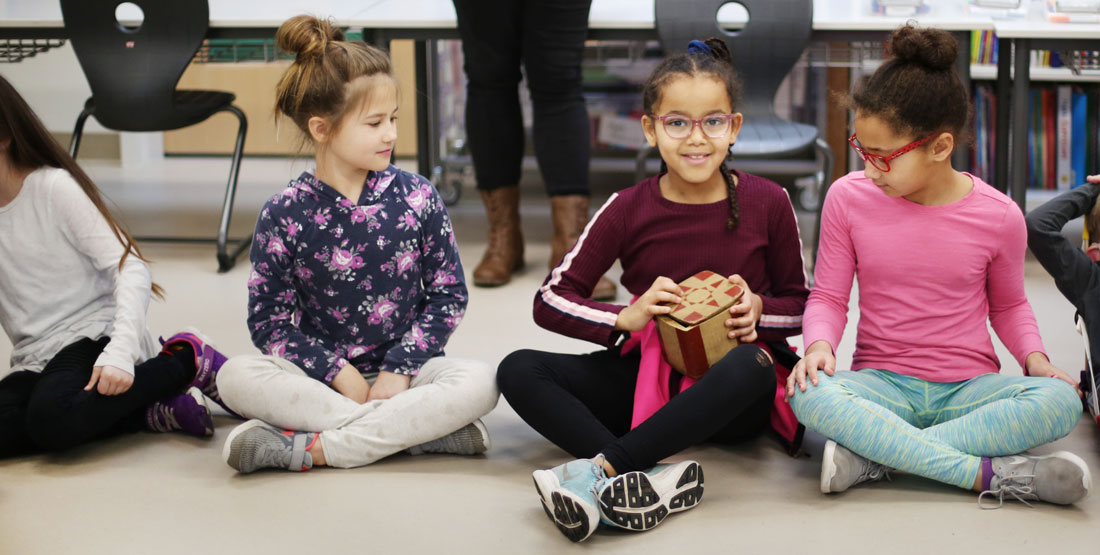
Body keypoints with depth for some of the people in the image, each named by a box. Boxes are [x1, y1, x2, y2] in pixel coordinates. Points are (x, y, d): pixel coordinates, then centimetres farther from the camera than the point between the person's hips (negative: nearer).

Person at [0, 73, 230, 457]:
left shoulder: (55, 187, -6)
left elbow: (130, 268, -13)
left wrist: (120, 352, -27)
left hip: (94, 336, -5)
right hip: (35, 362, 5)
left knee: (52, 417, -36)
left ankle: (185, 361, -11)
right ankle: (151, 412, -17)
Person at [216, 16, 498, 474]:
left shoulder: (417, 199, -1)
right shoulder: (285, 216, -4)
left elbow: (448, 296, 0)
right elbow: (270, 321, -4)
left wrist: (398, 369, -11)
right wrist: (339, 373, -15)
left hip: (403, 369, 0)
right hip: (324, 374, 0)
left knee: (479, 382, -29)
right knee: (237, 377, -28)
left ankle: (310, 448, -30)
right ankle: (425, 430, -30)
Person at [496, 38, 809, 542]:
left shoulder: (767, 204, -2)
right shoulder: (629, 210, -2)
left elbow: (799, 305, 9)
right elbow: (550, 300, 1)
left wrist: (758, 309, -13)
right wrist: (626, 319, -16)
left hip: (733, 402, -2)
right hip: (647, 380, 2)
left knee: (752, 363, -38)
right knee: (519, 371, -20)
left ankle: (599, 469, -39)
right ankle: (653, 482, -41)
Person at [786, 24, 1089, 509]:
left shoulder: (998, 216, -2)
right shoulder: (849, 198, -2)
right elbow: (828, 295, 5)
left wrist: (1033, 356, -4)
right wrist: (819, 345, -16)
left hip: (967, 388, 0)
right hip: (883, 383, 0)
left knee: (1060, 402, -32)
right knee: (809, 396, -35)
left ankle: (870, 458, -31)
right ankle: (994, 473, -34)